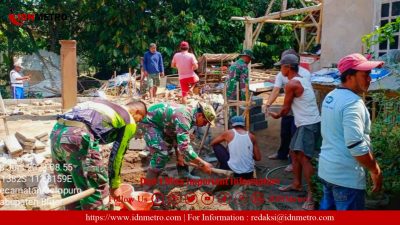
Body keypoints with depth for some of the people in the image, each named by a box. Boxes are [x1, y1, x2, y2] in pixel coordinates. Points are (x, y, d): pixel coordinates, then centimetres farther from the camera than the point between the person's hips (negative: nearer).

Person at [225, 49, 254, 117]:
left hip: (228, 92, 9)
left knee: (231, 112, 15)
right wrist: (245, 99, -19)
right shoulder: (244, 66, -11)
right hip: (236, 94, -9)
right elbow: (244, 83, -18)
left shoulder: (233, 64, 17)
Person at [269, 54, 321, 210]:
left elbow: (286, 108, -5)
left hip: (309, 125, -10)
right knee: (294, 152, 18)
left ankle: (312, 194, -9)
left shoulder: (291, 84, -15)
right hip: (306, 123, 10)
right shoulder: (302, 80, 14)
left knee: (303, 158, -12)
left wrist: (277, 115, 15)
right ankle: (297, 184, 30)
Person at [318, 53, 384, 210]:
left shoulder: (331, 97, 9)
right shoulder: (353, 102, -21)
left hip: (327, 168, 9)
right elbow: (356, 146, -26)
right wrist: (376, 171, -13)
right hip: (346, 175, -9)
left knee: (327, 208, 20)